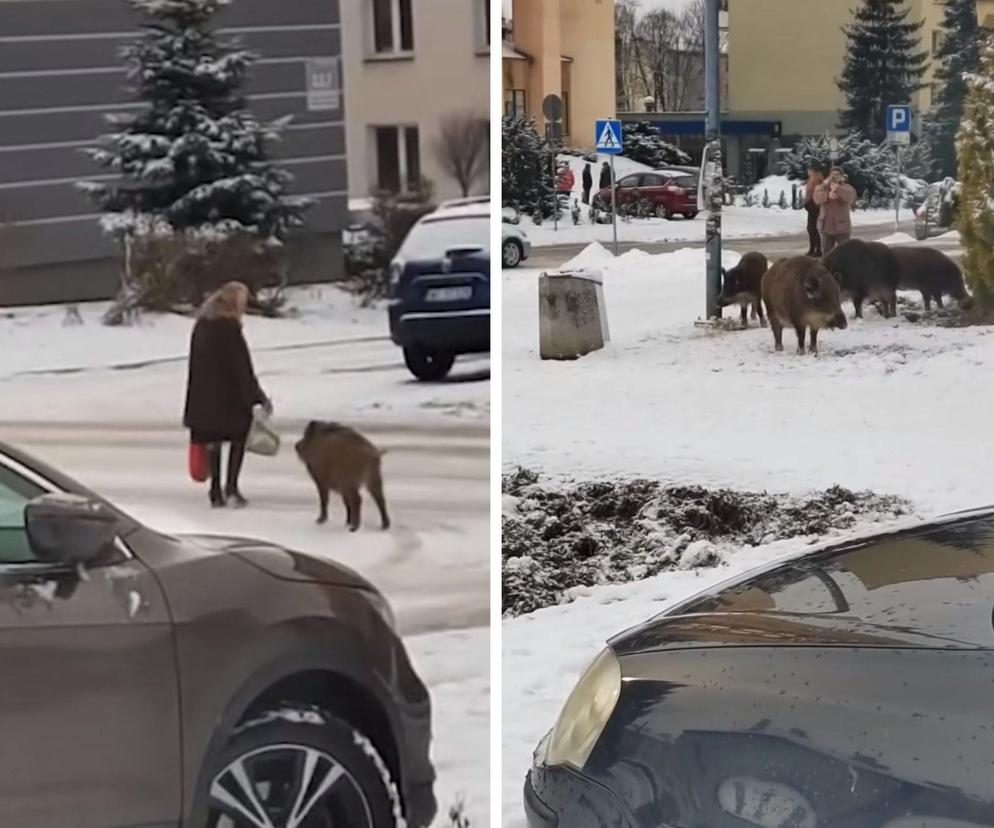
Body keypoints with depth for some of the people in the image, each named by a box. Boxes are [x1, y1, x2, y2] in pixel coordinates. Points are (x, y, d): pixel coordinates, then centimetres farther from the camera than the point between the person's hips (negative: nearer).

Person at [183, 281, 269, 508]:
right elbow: (241, 365, -16)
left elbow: (196, 362, 13)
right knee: (238, 437, 7)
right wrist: (257, 395, -10)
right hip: (229, 394, -7)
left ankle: (216, 492, 12)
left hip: (204, 394, 7)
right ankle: (231, 487, -3)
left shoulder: (202, 324, 9)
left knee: (213, 440, 12)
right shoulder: (229, 328, -15)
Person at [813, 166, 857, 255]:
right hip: (826, 226, 3)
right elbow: (817, 198, -13)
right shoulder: (822, 187, 8)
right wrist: (828, 195, -32)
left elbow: (851, 197, -21)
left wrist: (838, 188, -35)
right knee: (826, 253, 8)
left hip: (842, 226, -3)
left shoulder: (847, 188, 2)